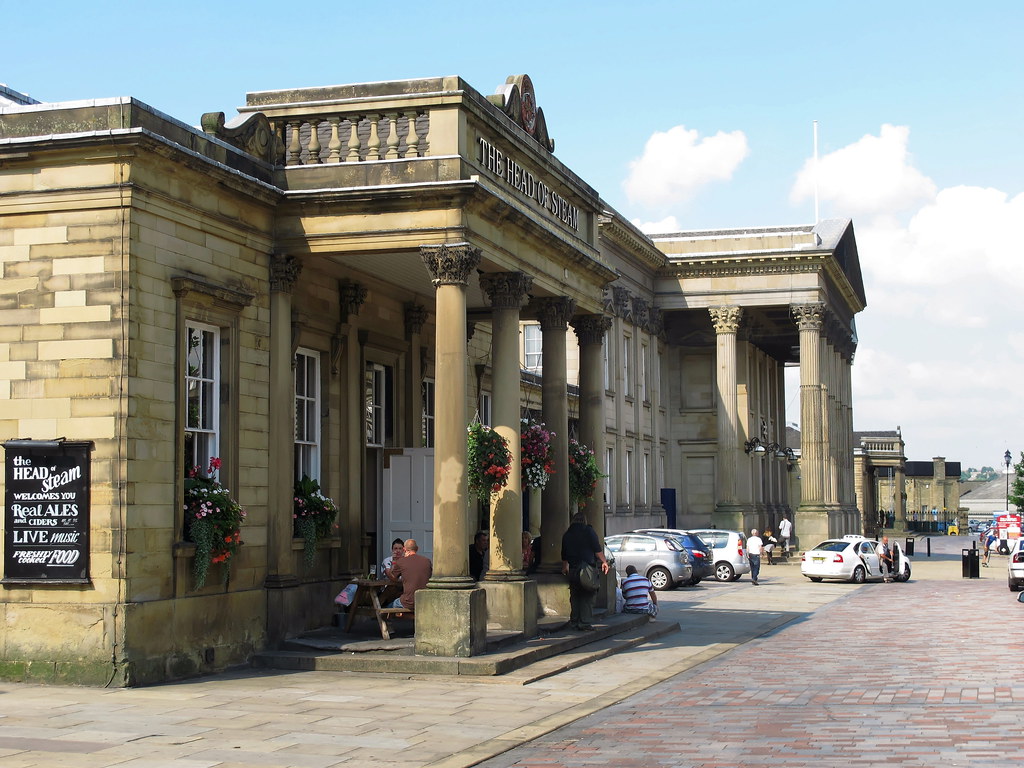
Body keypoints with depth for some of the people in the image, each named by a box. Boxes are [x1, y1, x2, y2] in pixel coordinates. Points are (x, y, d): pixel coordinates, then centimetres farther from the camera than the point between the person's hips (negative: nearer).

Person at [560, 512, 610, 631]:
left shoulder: (567, 534, 14)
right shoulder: (588, 531, -2)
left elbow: (564, 555, 23)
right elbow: (597, 549, -8)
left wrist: (565, 567, 37)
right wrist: (604, 562, 0)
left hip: (573, 570, 5)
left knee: (575, 596, 12)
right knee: (587, 596, -3)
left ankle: (574, 622, 13)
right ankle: (585, 623, -7)